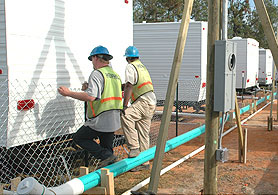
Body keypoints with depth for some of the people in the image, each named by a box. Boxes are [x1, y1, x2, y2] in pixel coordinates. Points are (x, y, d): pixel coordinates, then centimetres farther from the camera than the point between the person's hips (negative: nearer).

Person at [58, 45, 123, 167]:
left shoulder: (97, 74, -12)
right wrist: (89, 89, 17)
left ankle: (106, 156, -3)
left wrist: (69, 93, -15)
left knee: (79, 138, 9)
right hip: (114, 120, 8)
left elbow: (91, 97, -23)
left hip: (100, 121, -8)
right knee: (106, 146, 19)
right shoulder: (115, 75, 15)